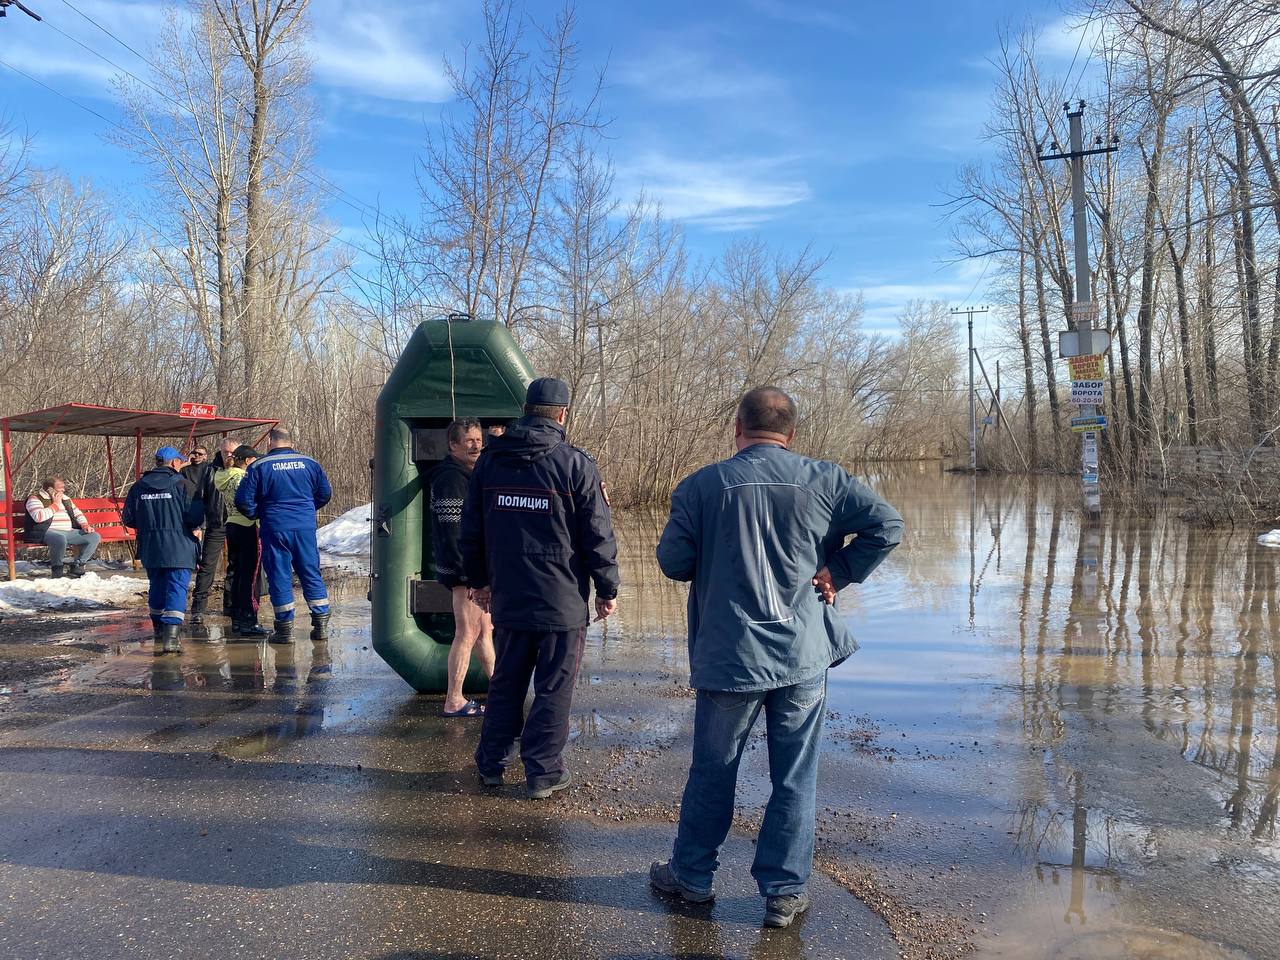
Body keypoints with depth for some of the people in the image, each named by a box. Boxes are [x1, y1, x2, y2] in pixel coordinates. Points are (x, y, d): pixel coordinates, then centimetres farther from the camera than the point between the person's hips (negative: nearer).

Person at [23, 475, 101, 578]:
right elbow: (38, 517, -18)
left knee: (95, 537, -9)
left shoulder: (65, 498, 22)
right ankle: (57, 569, -19)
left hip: (69, 532, 7)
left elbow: (77, 513, 27)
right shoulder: (35, 499, 0)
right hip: (47, 532, -7)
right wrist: (55, 504, -10)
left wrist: (85, 524, 7)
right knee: (60, 538, -42)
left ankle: (77, 566, -5)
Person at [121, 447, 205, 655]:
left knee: (156, 586, 20)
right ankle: (171, 635, -18)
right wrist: (195, 528, 7)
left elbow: (128, 519, 9)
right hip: (179, 548, -5)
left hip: (150, 548, 5)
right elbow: (196, 516, -15)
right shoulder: (182, 484, -9)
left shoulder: (139, 486, 6)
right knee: (177, 588, -6)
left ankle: (159, 629, 34)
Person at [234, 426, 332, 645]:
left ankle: (285, 628, 7)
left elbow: (243, 500, -4)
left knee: (279, 577, 5)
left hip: (274, 529, -2)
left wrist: (256, 515, 14)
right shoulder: (309, 464, 4)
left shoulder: (259, 466, -4)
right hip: (306, 528, 3)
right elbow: (325, 493, 12)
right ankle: (321, 625, 12)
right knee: (311, 574, 11)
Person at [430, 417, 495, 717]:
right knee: (467, 634, -3)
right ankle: (453, 702, 6)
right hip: (464, 570, -10)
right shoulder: (451, 479, -17)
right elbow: (453, 533, -23)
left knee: (485, 629, 18)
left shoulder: (469, 475, 15)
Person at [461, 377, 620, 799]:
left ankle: (491, 763, 28)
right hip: (563, 602, -4)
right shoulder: (575, 464, -10)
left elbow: (471, 529, 13)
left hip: (508, 600, 5)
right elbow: (598, 535, -9)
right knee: (554, 689, 6)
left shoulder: (489, 461, 5)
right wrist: (607, 589, 2)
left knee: (505, 682, 18)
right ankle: (543, 772, 13)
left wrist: (478, 580, 24)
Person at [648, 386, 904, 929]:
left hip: (729, 657, -1)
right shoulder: (823, 480, -2)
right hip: (804, 656, 1)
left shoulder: (702, 486, -6)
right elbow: (886, 524, -4)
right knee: (795, 779, 13)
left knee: (712, 773, 16)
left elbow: (672, 562, -4)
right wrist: (837, 572, 1)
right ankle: (785, 892, 22)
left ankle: (692, 876, 32)